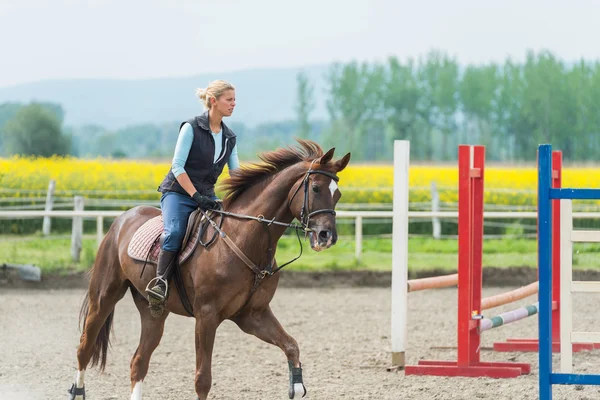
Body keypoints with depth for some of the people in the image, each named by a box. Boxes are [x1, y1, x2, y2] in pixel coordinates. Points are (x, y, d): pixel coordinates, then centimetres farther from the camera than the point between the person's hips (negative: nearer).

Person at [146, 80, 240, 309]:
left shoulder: (229, 137, 11)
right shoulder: (191, 128, -8)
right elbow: (177, 166, -13)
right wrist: (196, 196, -21)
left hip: (207, 196, 6)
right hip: (178, 193, -6)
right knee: (175, 232, -34)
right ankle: (160, 284, -34)